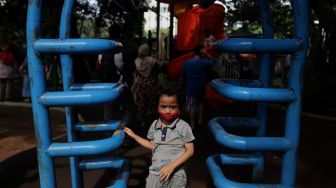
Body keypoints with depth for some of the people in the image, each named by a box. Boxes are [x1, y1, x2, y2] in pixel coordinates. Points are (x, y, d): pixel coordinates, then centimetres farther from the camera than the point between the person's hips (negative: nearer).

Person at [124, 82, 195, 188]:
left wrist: (172, 166, -16)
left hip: (175, 175, -3)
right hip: (155, 173, 3)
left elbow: (190, 151, -8)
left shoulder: (183, 127, -11)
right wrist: (133, 135, 14)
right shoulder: (155, 125, 2)